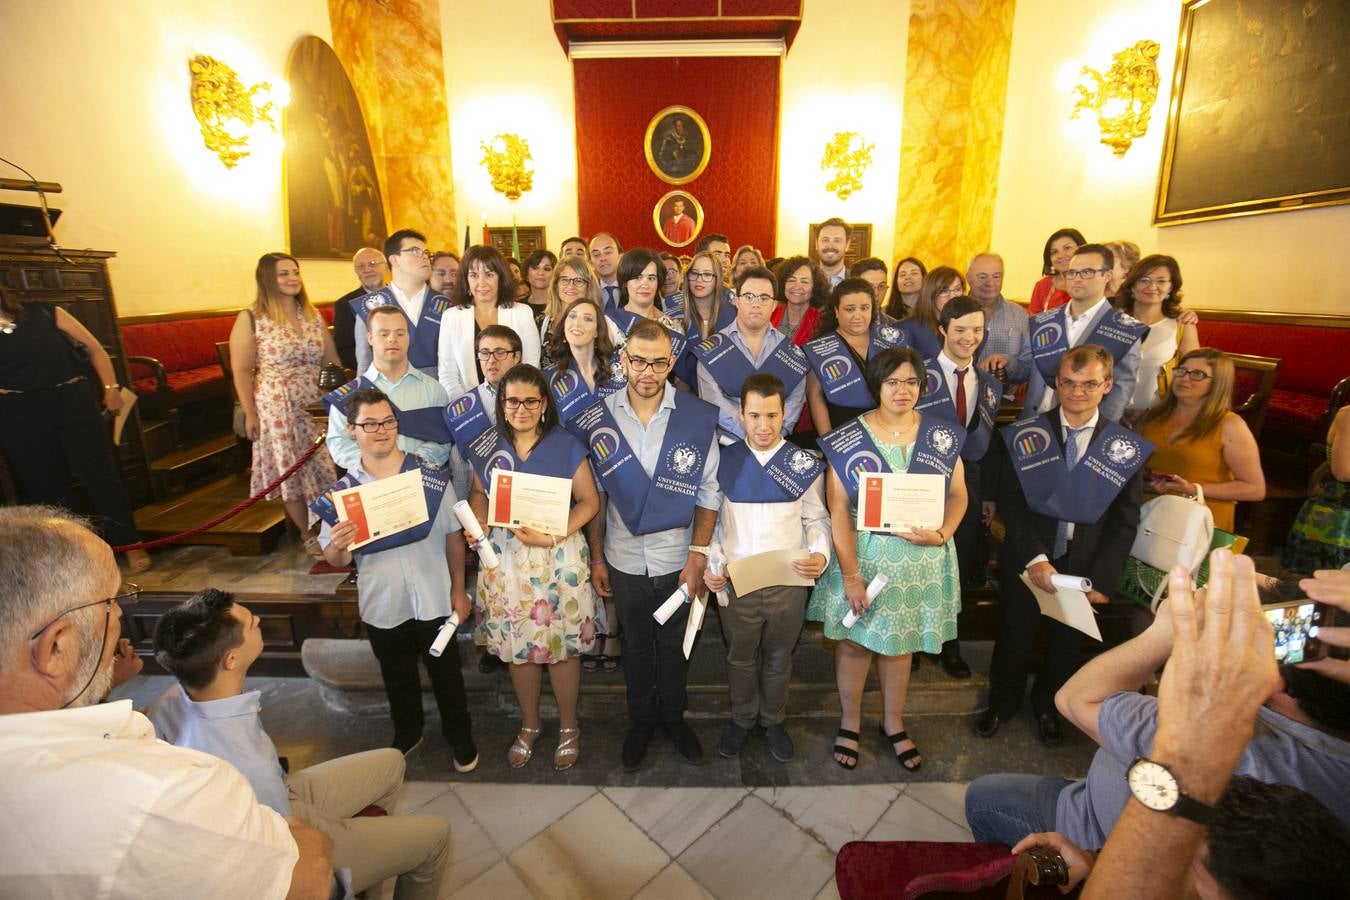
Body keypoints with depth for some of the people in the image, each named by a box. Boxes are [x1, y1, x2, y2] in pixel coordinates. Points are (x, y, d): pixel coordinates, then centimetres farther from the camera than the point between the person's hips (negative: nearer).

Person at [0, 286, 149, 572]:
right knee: (45, 487, 9)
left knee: (99, 474, 0)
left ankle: (129, 544, 11)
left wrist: (110, 387, 2)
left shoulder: (44, 313, 3)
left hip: (73, 402, -1)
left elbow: (93, 347, 6)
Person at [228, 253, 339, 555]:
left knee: (324, 468, 6)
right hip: (277, 408, -3)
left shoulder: (313, 315, 9)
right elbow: (242, 371, -4)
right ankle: (309, 535, 21)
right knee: (291, 472, 6)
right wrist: (250, 414, -7)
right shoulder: (250, 319, -4)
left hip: (318, 404, 3)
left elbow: (332, 360, 11)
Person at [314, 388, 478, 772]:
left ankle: (460, 738, 41)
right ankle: (407, 733, 51)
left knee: (446, 674, 17)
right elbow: (336, 560, -3)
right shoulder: (342, 492, -8)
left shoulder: (433, 478, -12)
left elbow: (453, 536, -4)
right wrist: (337, 545, -27)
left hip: (434, 600, -1)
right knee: (398, 678, 24)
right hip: (382, 606, 2)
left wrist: (458, 590, 0)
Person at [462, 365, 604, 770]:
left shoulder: (565, 445, -7)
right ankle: (529, 725, 39)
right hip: (505, 558, 3)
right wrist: (478, 523, -8)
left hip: (558, 558, -2)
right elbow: (478, 493, 13)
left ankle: (568, 727, 32)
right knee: (517, 646, 14)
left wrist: (553, 536, -19)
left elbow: (589, 501, -7)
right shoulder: (486, 447, 1)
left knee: (563, 645, 8)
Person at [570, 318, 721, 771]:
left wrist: (698, 558, -9)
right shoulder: (596, 419, -8)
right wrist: (595, 557, 2)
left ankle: (673, 715, 45)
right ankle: (641, 719, 44)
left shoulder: (699, 419, -13)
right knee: (636, 644, 20)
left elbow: (708, 493, -7)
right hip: (625, 560, 1)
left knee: (676, 643, 19)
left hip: (680, 559, -1)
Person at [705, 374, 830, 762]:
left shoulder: (805, 464, -6)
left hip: (789, 582, 0)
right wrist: (710, 563, -10)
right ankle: (742, 718, 46)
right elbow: (711, 520, 3)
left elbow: (817, 518, 1)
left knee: (778, 660, 21)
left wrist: (820, 555, -17)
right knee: (740, 659, 21)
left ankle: (772, 720, 47)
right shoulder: (723, 462, -4)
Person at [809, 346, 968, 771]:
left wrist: (941, 534, -15)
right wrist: (850, 574, -14)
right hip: (862, 553, -2)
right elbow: (838, 509, -11)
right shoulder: (848, 438, -10)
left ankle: (893, 724, 39)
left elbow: (958, 495, 5)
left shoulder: (942, 435, 0)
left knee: (900, 642, 17)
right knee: (854, 640, 11)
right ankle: (850, 722, 35)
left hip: (919, 558, 2)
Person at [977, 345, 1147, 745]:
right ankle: (1003, 702, 43)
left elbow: (1125, 521, -3)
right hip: (1025, 562, -1)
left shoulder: (1126, 448, -5)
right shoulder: (1025, 435, -10)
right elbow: (1009, 501, -10)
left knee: (1068, 644, 20)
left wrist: (1100, 580, -10)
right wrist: (1034, 558, -20)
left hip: (1084, 568, 2)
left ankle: (1047, 706, 48)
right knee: (1014, 638, 17)